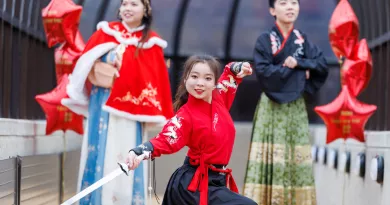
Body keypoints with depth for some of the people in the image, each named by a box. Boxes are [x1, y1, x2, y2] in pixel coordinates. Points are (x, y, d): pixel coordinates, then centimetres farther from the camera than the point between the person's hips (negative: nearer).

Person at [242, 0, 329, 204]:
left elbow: (322, 66, 2)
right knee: (270, 157, -10)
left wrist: (298, 62, -12)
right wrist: (288, 67, -9)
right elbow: (262, 71, -13)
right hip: (271, 107, -4)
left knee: (296, 157, 0)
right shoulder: (265, 40, 0)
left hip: (296, 107, 4)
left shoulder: (302, 40, 12)